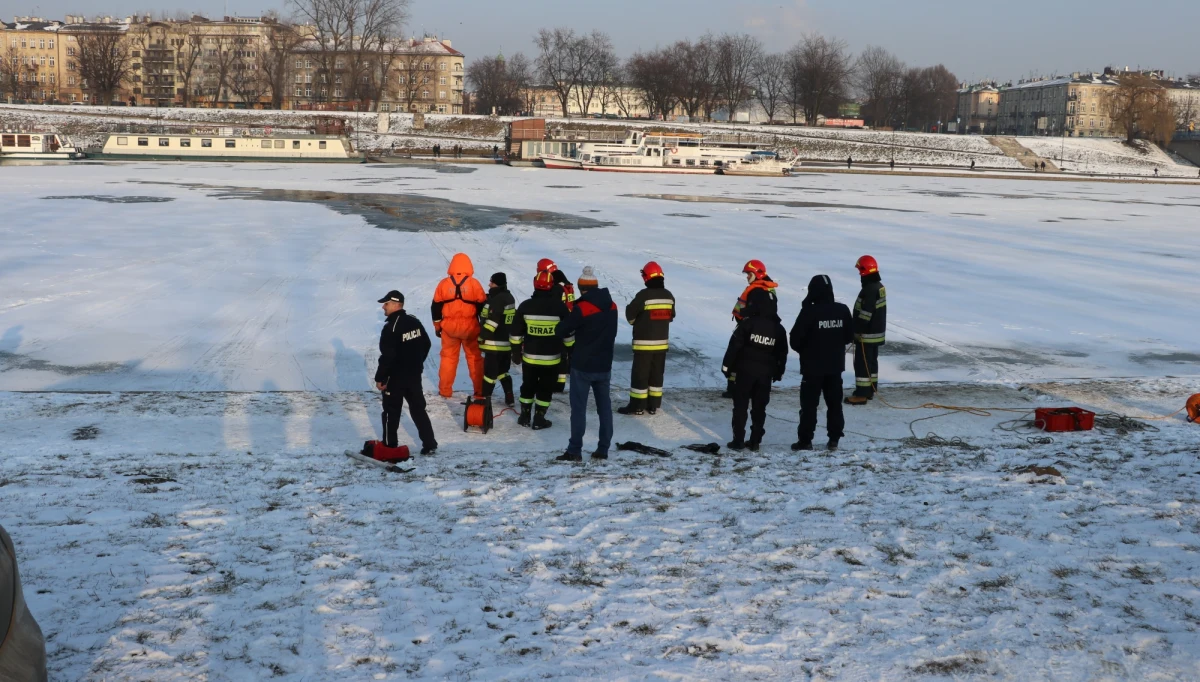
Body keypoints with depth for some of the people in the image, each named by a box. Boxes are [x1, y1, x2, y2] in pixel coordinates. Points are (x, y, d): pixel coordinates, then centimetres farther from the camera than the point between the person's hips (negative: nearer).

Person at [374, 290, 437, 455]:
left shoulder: (390, 328, -21)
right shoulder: (415, 322, 4)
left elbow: (387, 356, -24)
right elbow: (426, 344, 14)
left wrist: (380, 378, -15)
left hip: (395, 377, -7)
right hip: (414, 375, 7)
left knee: (391, 412, 6)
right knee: (418, 409, 13)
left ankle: (389, 447, 13)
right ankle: (429, 444, 12)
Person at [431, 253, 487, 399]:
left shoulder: (444, 284, -1)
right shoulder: (474, 283, -6)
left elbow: (436, 306, 4)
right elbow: (482, 306, -2)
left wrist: (437, 326, 14)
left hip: (449, 327, 1)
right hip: (470, 327, -1)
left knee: (448, 357, 14)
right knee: (475, 357, 9)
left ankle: (445, 390, 17)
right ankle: (480, 390, 10)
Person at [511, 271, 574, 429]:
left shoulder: (525, 306, -5)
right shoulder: (560, 307, -9)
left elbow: (515, 333, 1)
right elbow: (568, 333, -3)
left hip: (529, 356, 2)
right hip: (552, 358, -2)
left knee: (528, 386, 18)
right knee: (546, 389, 9)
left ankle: (524, 416, 23)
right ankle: (539, 419, 10)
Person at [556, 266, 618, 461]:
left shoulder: (582, 308, -17)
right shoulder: (611, 306, 3)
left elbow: (562, 331, -10)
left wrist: (573, 330, 11)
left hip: (583, 365, -5)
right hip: (604, 365, 6)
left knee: (579, 408, 0)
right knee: (604, 406, 10)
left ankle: (575, 451, 0)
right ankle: (603, 449, 13)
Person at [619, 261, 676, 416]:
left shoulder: (644, 295, -18)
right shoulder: (669, 296, 3)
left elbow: (630, 314, -9)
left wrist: (637, 321, 12)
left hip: (644, 342, -6)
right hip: (662, 342, 6)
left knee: (640, 374, 0)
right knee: (657, 374, 13)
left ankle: (637, 406, 2)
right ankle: (653, 405, 18)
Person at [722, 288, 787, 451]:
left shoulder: (747, 324, -10)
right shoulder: (778, 329, 5)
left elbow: (734, 346, -11)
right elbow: (782, 354, 12)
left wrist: (728, 367, -3)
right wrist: (778, 372, 23)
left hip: (745, 370, -4)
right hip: (766, 373, 4)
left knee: (740, 406, 3)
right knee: (759, 408, 10)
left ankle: (738, 440, 2)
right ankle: (755, 441, 9)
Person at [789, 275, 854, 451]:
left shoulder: (809, 312, -18)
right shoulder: (842, 310, -2)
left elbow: (795, 339, -13)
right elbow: (850, 337, 8)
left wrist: (803, 350, 8)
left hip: (813, 366, -4)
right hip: (836, 365, 5)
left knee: (809, 404, 3)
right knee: (834, 403, 13)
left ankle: (805, 440, 3)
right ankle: (834, 439, 15)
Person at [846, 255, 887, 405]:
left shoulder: (869, 289, -22)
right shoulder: (879, 286, 10)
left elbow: (866, 313, -25)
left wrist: (858, 331, -19)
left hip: (867, 334, -10)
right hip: (877, 332, 10)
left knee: (862, 363, -6)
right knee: (872, 361, 17)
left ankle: (861, 394, -4)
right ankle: (870, 390, 26)